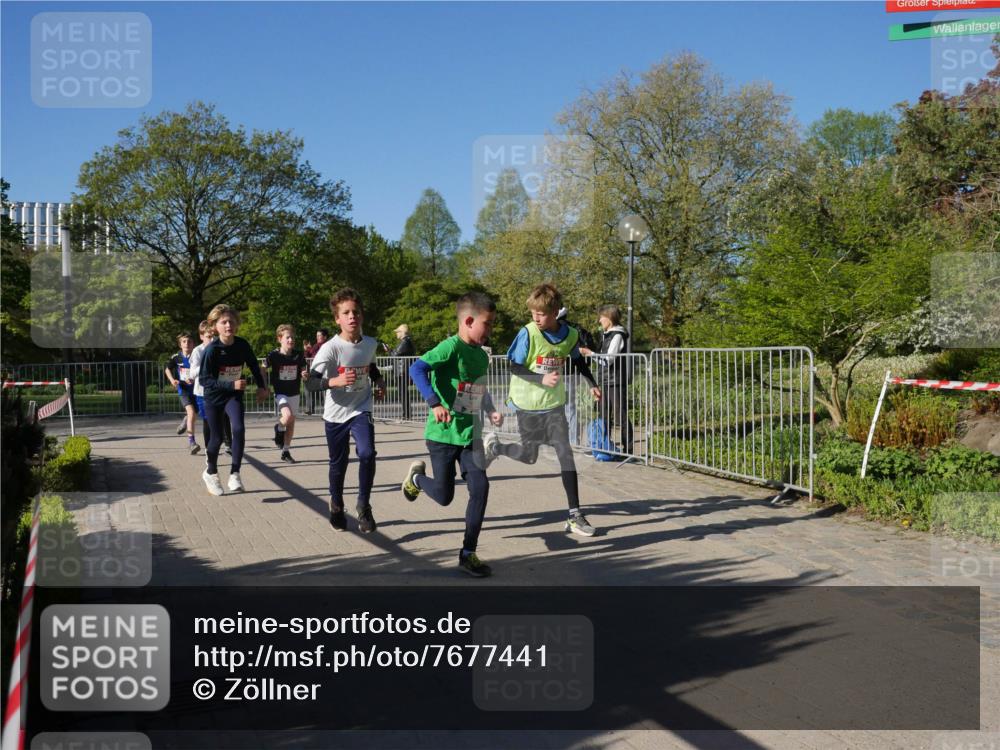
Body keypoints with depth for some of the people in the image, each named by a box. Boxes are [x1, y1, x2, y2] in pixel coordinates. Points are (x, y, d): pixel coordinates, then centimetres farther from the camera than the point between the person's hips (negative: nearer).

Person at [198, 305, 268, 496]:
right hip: (214, 396, -2)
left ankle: (235, 475, -11)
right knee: (217, 438, 6)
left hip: (234, 395, 2)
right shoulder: (212, 349, -22)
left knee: (239, 429, -21)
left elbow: (254, 365, 8)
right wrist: (231, 385, -32)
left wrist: (261, 386, 8)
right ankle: (211, 472, 33)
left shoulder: (242, 345, -11)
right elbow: (204, 378, -24)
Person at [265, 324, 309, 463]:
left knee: (291, 422, 10)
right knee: (287, 416, -26)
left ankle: (286, 451, 25)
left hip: (294, 393, 4)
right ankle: (279, 428, 9)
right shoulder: (273, 355, -13)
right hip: (280, 393, -4)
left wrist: (305, 375, -15)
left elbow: (303, 371, 7)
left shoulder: (298, 355, -4)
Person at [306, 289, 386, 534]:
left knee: (367, 453, -20)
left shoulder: (370, 344, -4)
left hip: (361, 409, 2)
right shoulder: (330, 348, -19)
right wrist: (335, 381, -42)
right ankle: (336, 506, 37)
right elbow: (311, 383, -26)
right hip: (336, 413, -2)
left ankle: (364, 506, -1)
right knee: (338, 463, 10)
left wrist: (379, 381, 3)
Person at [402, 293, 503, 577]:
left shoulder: (482, 356, 7)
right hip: (443, 433, -6)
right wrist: (435, 403, -34)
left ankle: (468, 553, 7)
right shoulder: (451, 346, -17)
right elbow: (417, 369, -27)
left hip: (470, 434, 6)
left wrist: (491, 411, 8)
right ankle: (416, 476, 41)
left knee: (480, 488, -5)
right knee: (444, 496, 6)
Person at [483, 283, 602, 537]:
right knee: (529, 456, 9)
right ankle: (493, 446, 41)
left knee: (565, 453, -7)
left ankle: (575, 514, -4)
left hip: (554, 404, 3)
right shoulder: (528, 334, -17)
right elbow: (515, 369, -15)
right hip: (527, 405, -3)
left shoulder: (570, 335, -5)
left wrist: (592, 384, 4)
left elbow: (578, 361, 15)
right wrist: (543, 378, -28)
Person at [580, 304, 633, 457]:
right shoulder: (608, 335, 16)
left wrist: (590, 353, -10)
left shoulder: (617, 335, -12)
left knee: (620, 416, -6)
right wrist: (589, 352, 11)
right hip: (607, 381, 9)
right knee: (605, 416, 13)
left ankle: (628, 448, 0)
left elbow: (608, 359, -17)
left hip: (617, 382, -9)